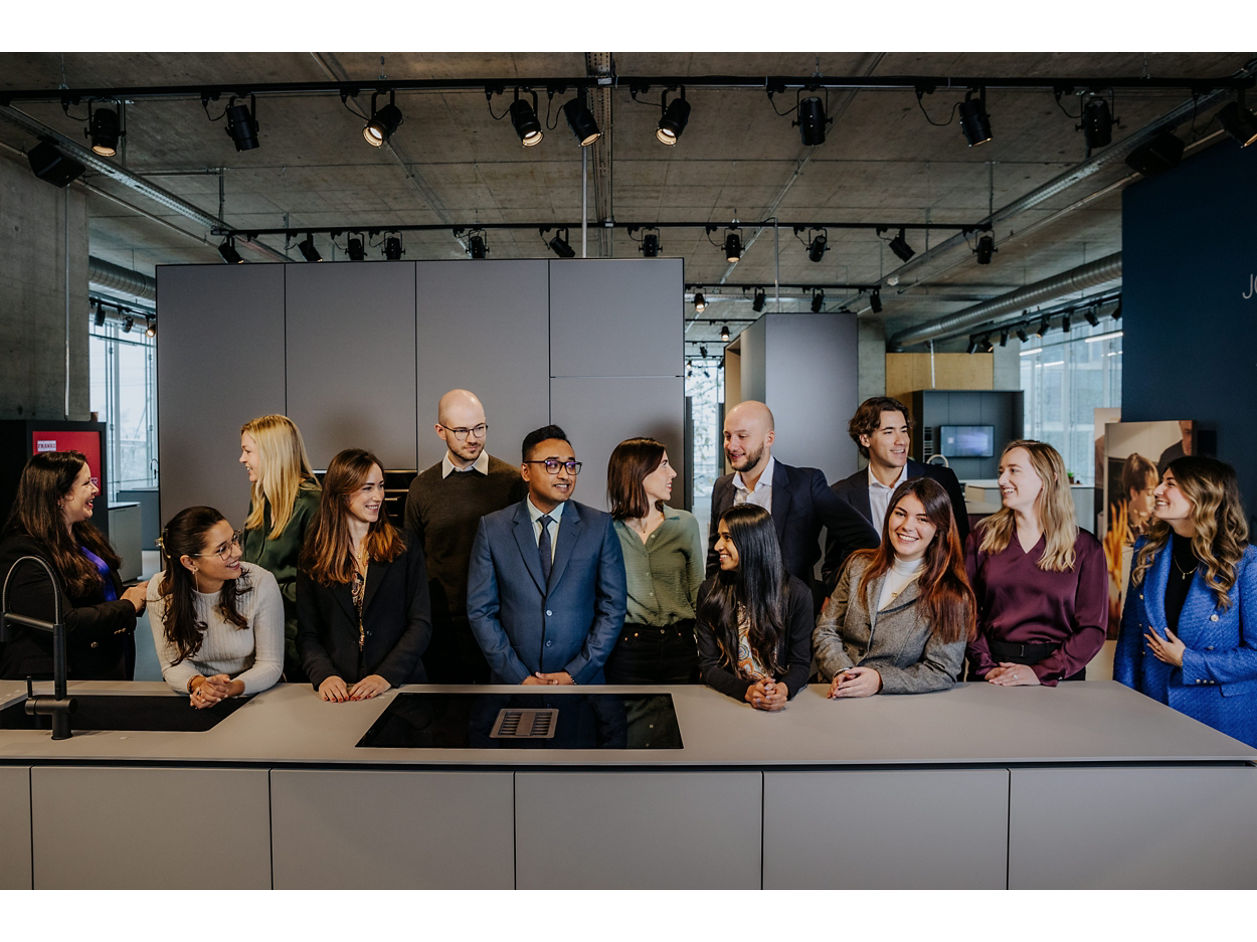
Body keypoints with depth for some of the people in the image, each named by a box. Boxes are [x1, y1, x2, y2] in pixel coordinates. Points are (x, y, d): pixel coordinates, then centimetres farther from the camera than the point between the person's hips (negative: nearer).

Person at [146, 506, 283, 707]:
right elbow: (173, 664, -2)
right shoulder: (160, 591, -8)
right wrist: (199, 684, -23)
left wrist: (232, 688, -27)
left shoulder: (262, 583, -14)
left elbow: (270, 664, -10)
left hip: (253, 697, -1)